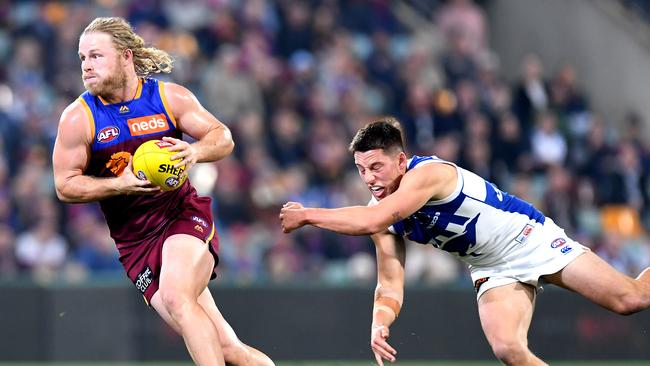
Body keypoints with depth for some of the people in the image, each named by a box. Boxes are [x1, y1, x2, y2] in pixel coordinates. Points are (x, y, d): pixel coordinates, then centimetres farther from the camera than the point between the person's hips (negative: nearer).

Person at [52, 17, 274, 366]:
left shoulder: (170, 97, -2)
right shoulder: (77, 119, -4)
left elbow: (223, 137, 3)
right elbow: (65, 186, -2)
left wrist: (195, 151, -20)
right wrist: (120, 184, -18)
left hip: (184, 215, -1)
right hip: (135, 240, 1)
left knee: (176, 298, -32)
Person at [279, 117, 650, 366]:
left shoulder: (428, 173, -29)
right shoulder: (386, 218, -5)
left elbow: (372, 220, -43)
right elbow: (390, 289, -3)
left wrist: (306, 215, -35)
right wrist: (380, 323, -25)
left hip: (529, 238, -6)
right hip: (493, 270, 6)